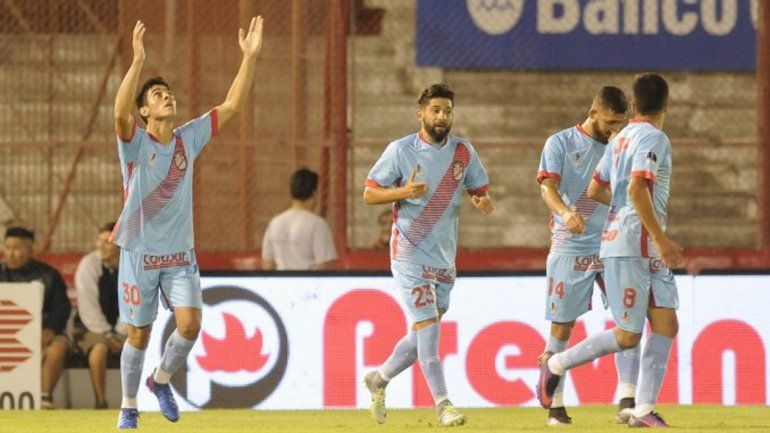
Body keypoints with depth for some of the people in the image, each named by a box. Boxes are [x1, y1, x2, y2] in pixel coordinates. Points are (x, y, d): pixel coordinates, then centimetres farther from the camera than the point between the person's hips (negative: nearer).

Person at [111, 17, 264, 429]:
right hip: (140, 252, -3)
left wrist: (250, 58, -9)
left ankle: (161, 380, 16)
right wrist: (137, 62, -44)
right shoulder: (136, 143, -10)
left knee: (189, 324, -12)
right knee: (139, 334, 3)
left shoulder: (188, 139, 3)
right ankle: (128, 407, 22)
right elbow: (120, 113, -32)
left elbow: (232, 105, 2)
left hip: (180, 254, 3)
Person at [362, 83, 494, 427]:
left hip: (445, 256, 5)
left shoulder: (463, 152, 6)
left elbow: (481, 191, 14)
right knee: (427, 326, -14)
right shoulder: (401, 150, -5)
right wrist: (404, 192, -19)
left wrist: (483, 202, -10)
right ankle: (443, 405, -16)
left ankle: (378, 380, 33)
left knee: (423, 334, 12)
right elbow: (369, 194, -2)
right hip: (410, 254, -5)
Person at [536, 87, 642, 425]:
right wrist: (565, 212, -31)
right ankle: (556, 406, 10)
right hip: (570, 248, -3)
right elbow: (548, 188, -14)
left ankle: (627, 402, -14)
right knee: (562, 327, 1)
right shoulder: (560, 143, 0)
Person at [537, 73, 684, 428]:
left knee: (666, 324, 1)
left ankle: (644, 410, -3)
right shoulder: (653, 139, -13)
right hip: (630, 247, -9)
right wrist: (661, 240, -23)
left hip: (649, 252, 9)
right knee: (627, 337, -4)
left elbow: (595, 191, 20)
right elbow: (636, 189, -25)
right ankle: (556, 364, 11)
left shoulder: (621, 139, 14)